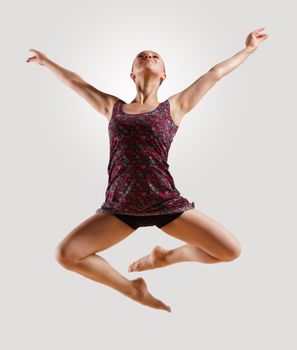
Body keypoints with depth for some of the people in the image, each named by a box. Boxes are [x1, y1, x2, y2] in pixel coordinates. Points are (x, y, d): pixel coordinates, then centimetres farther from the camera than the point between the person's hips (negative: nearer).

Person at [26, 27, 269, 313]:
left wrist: (248, 49, 23)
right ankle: (132, 289, 14)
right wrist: (46, 61, 38)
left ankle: (164, 256, 21)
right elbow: (75, 82, 25)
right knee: (65, 254, -7)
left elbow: (215, 74, 15)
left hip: (166, 204, -1)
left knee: (231, 251, -7)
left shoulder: (175, 106, 8)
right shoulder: (113, 108, 13)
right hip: (120, 207, 2)